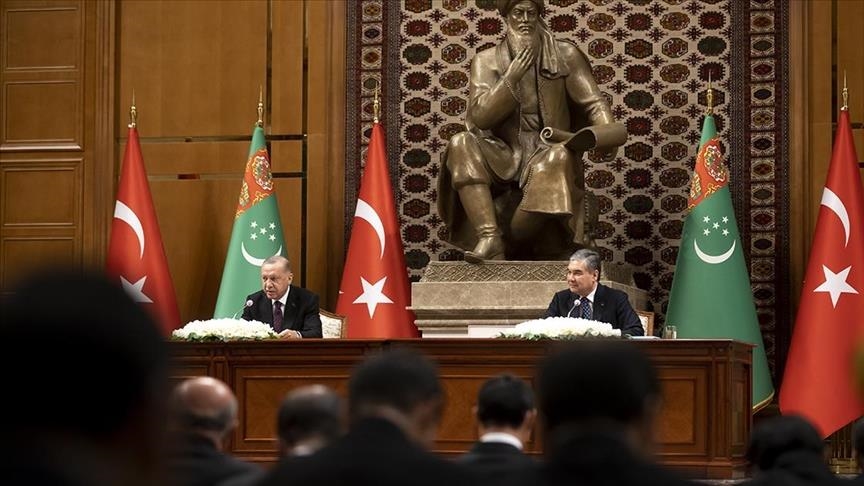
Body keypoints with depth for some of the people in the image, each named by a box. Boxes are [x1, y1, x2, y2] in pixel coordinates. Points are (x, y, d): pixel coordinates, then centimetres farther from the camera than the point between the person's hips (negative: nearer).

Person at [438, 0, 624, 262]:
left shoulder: (565, 56, 4)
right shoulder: (487, 61, 5)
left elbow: (593, 103, -1)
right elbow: (480, 116, -6)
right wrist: (513, 76, -16)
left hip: (549, 151, -1)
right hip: (504, 156, 1)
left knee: (560, 158, -36)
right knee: (462, 145, -27)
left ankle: (510, 245, -24)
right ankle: (489, 237, -38)